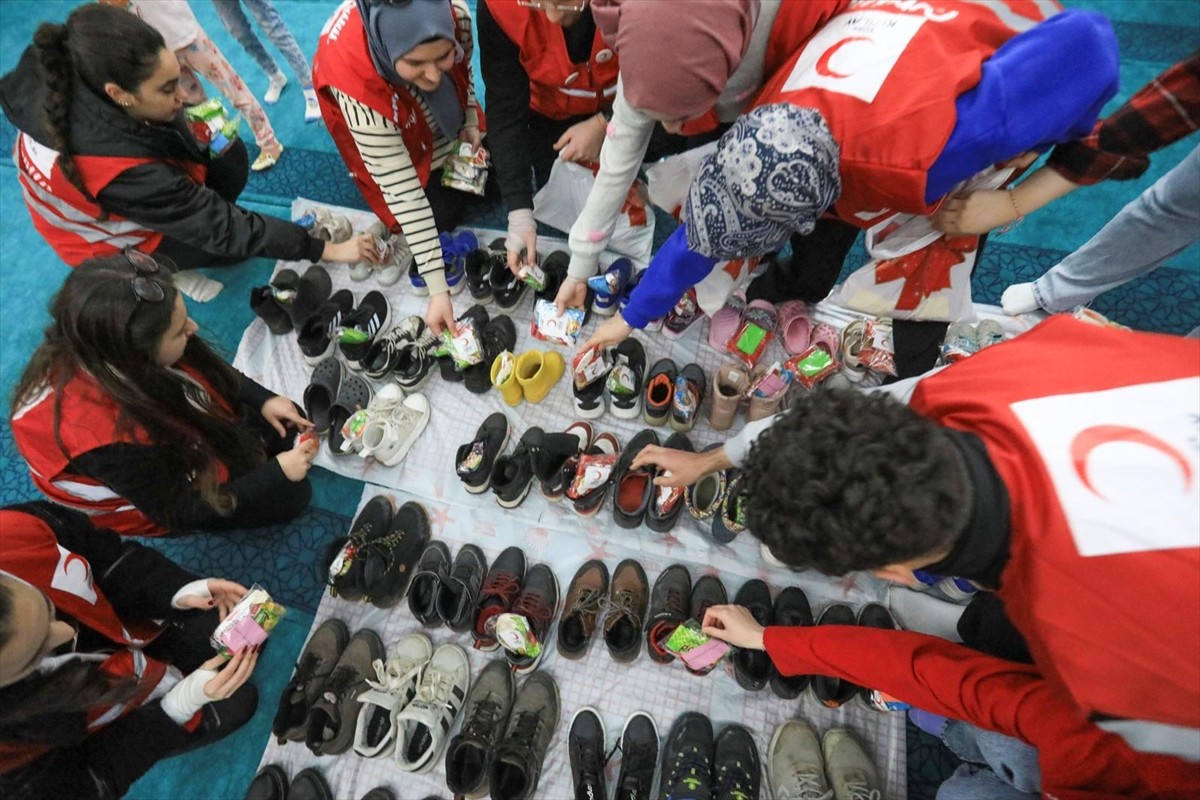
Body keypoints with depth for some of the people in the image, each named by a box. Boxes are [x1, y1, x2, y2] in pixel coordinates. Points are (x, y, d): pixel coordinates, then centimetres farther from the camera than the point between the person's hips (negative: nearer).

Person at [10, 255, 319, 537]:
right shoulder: (113, 440, -43)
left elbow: (209, 370, -4)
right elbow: (181, 511, -27)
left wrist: (264, 400, -12)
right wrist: (278, 471, -27)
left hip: (180, 425, 6)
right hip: (165, 502, -5)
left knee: (290, 429, 7)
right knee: (290, 495, -6)